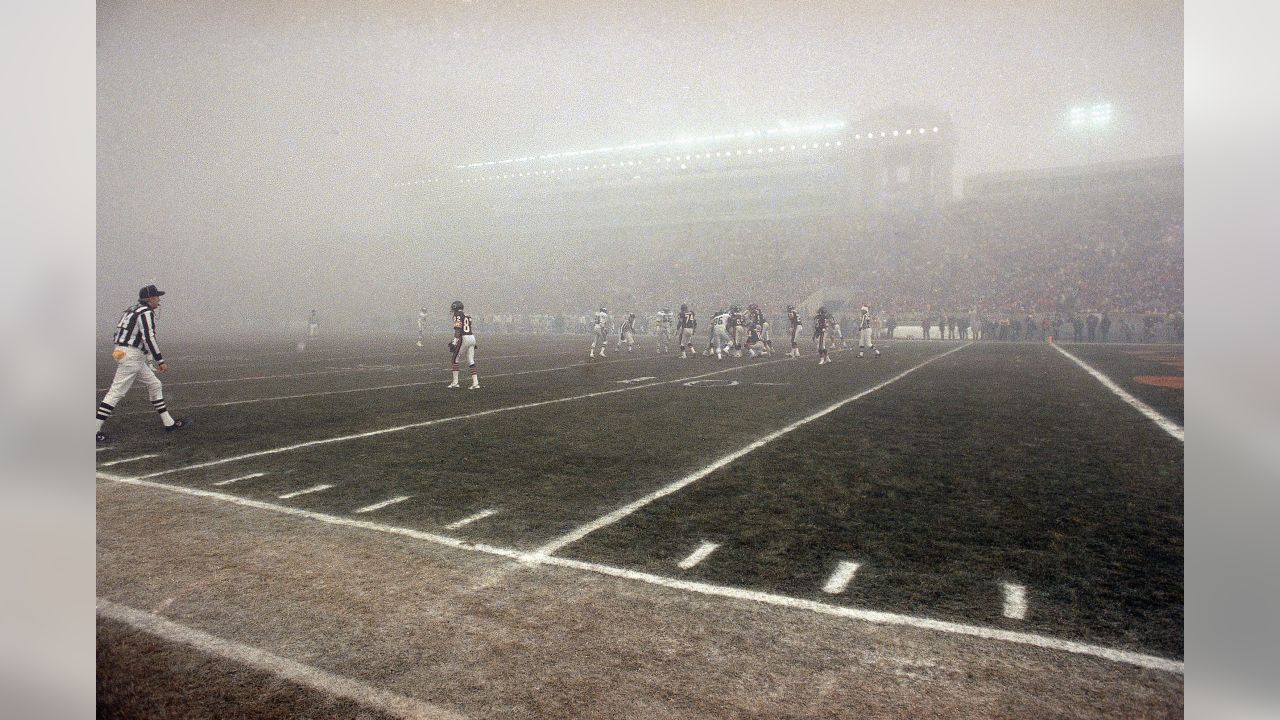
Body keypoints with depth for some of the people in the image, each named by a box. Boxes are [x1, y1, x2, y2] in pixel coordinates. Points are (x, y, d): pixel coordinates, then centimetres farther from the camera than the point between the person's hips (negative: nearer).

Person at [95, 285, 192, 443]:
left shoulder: (134, 310, 17)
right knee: (116, 392, -8)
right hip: (131, 356, -10)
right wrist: (160, 361, -18)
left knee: (155, 385, 13)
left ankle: (169, 423, 15)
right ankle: (95, 429, -6)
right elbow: (149, 338, -19)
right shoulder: (146, 312, -11)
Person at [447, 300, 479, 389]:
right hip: (472, 338, 7)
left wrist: (454, 342, -17)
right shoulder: (467, 314, 20)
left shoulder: (458, 314, -5)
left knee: (455, 359, 5)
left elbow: (458, 330, -14)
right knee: (471, 361, 8)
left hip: (464, 338, -7)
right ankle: (475, 383, 3)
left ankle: (455, 382, 5)